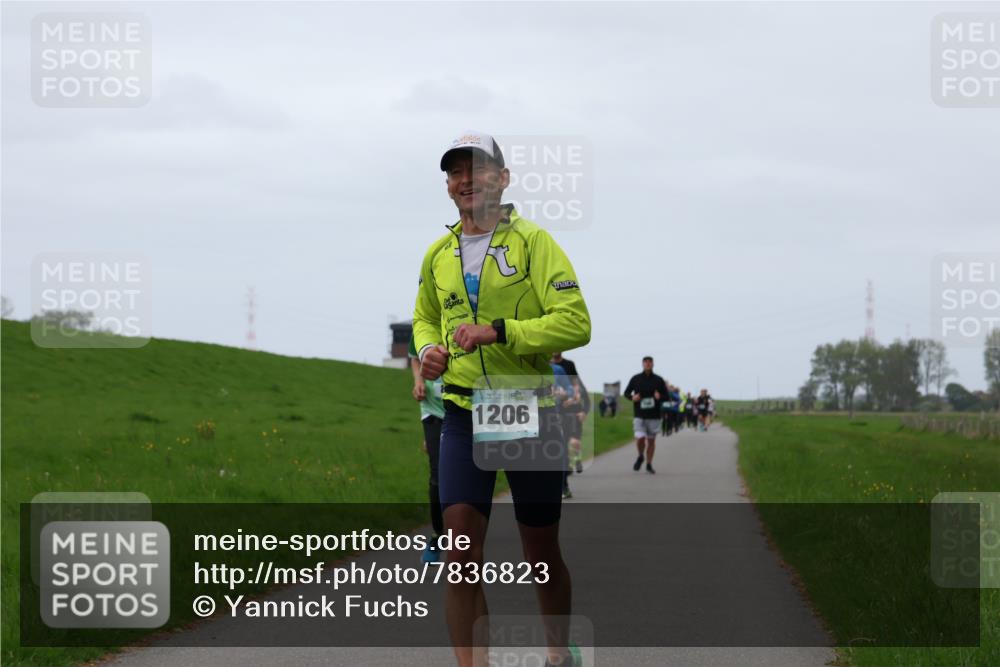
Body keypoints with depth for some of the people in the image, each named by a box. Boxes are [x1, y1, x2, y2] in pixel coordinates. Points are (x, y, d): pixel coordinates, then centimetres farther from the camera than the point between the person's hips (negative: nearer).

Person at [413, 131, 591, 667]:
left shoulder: (533, 242, -6)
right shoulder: (439, 255, 10)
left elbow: (575, 322, -14)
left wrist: (499, 331, -22)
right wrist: (429, 349, 5)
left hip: (529, 411, -3)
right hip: (463, 414, 3)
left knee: (541, 552, 10)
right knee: (461, 550, -12)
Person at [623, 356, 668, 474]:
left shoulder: (658, 380, 3)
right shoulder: (635, 379, 2)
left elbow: (666, 396, 7)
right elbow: (626, 393, 10)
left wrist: (659, 397, -15)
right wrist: (632, 397, -12)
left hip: (654, 416, 1)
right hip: (639, 415, -1)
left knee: (651, 440, 6)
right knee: (640, 438, -13)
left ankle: (649, 464, 20)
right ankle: (640, 457, 17)